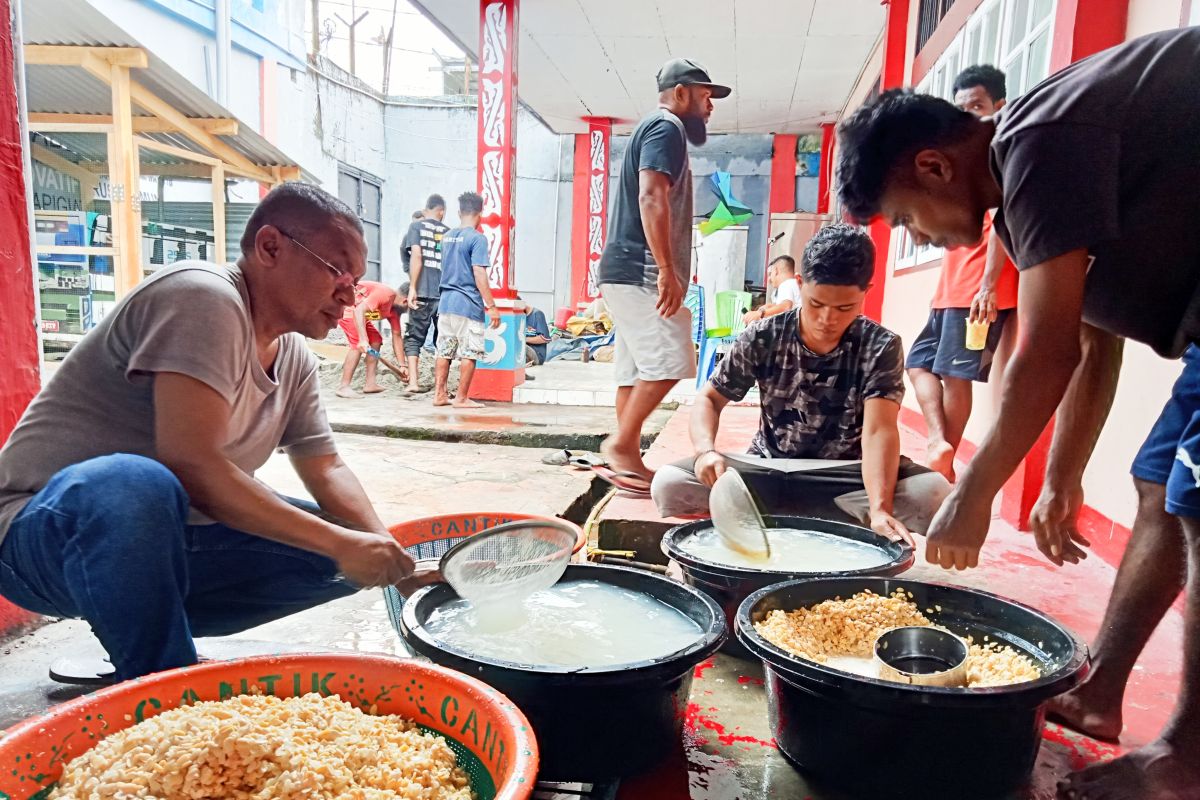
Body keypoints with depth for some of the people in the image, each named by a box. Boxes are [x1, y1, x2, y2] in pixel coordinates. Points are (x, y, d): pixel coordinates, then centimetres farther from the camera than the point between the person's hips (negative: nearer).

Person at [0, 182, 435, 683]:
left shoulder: (294, 357, 4)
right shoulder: (204, 298, -21)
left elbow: (326, 469, 6)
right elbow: (191, 464, -30)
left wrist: (386, 552, -12)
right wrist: (339, 542, -29)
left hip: (161, 540, 7)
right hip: (49, 530, -7)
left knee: (349, 562, -3)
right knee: (135, 483, -39)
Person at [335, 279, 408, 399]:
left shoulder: (394, 310, 4)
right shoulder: (386, 294, -25)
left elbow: (397, 337, 10)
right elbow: (359, 310, -34)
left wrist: (402, 365, 10)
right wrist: (363, 339, -42)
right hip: (345, 306, -10)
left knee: (376, 340, 10)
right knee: (358, 344, -22)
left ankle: (370, 383, 8)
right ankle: (343, 387, -22)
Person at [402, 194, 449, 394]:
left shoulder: (417, 225, 5)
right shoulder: (448, 232, 11)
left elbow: (416, 256, -7)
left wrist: (412, 287, -9)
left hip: (422, 292, -1)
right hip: (445, 293, 2)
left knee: (414, 337, 7)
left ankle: (413, 381, -2)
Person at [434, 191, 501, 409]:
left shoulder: (447, 237, 12)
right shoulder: (477, 238, -10)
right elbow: (479, 274, -16)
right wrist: (491, 306, -15)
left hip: (446, 301, 7)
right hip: (469, 304, -7)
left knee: (444, 350, 11)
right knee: (469, 352, 1)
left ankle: (439, 394, 15)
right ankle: (461, 398, 4)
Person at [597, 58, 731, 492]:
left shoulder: (651, 130, 27)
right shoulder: (666, 127, -4)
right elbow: (651, 198, -20)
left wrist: (664, 271, 25)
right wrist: (668, 270, -25)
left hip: (628, 274, 10)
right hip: (638, 272, -10)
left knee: (637, 371, 7)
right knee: (671, 359, -15)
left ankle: (628, 460, 9)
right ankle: (621, 442, -10)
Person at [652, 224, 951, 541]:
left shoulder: (881, 347, -11)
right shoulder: (762, 338, -8)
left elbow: (879, 430, -23)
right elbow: (709, 399, -2)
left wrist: (880, 508, -40)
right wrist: (706, 451, -24)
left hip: (845, 475, 0)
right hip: (767, 471, 1)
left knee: (934, 494, -30)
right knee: (669, 485, -25)